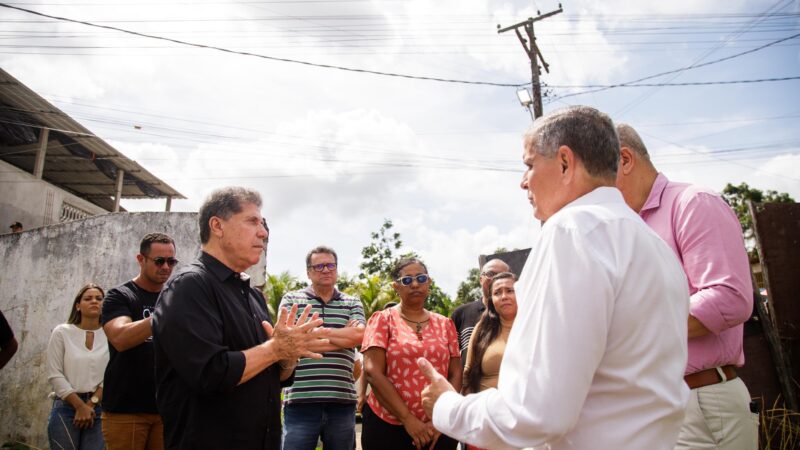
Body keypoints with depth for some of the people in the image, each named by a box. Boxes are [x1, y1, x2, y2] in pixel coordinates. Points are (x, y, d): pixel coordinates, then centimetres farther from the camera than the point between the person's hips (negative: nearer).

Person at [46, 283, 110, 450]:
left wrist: (91, 403, -10)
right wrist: (80, 406, -9)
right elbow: (55, 374, -3)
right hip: (66, 407, 0)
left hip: (100, 408, 0)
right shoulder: (62, 332, 2)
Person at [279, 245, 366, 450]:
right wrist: (344, 334, -4)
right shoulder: (291, 299, 6)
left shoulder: (353, 303, 11)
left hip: (342, 401, 2)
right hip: (300, 401, -2)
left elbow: (358, 335, -7)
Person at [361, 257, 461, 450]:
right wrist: (408, 418, -15)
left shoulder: (445, 324, 8)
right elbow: (373, 372, -10)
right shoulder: (383, 320, -1)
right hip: (387, 426, -2)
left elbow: (455, 375, 4)